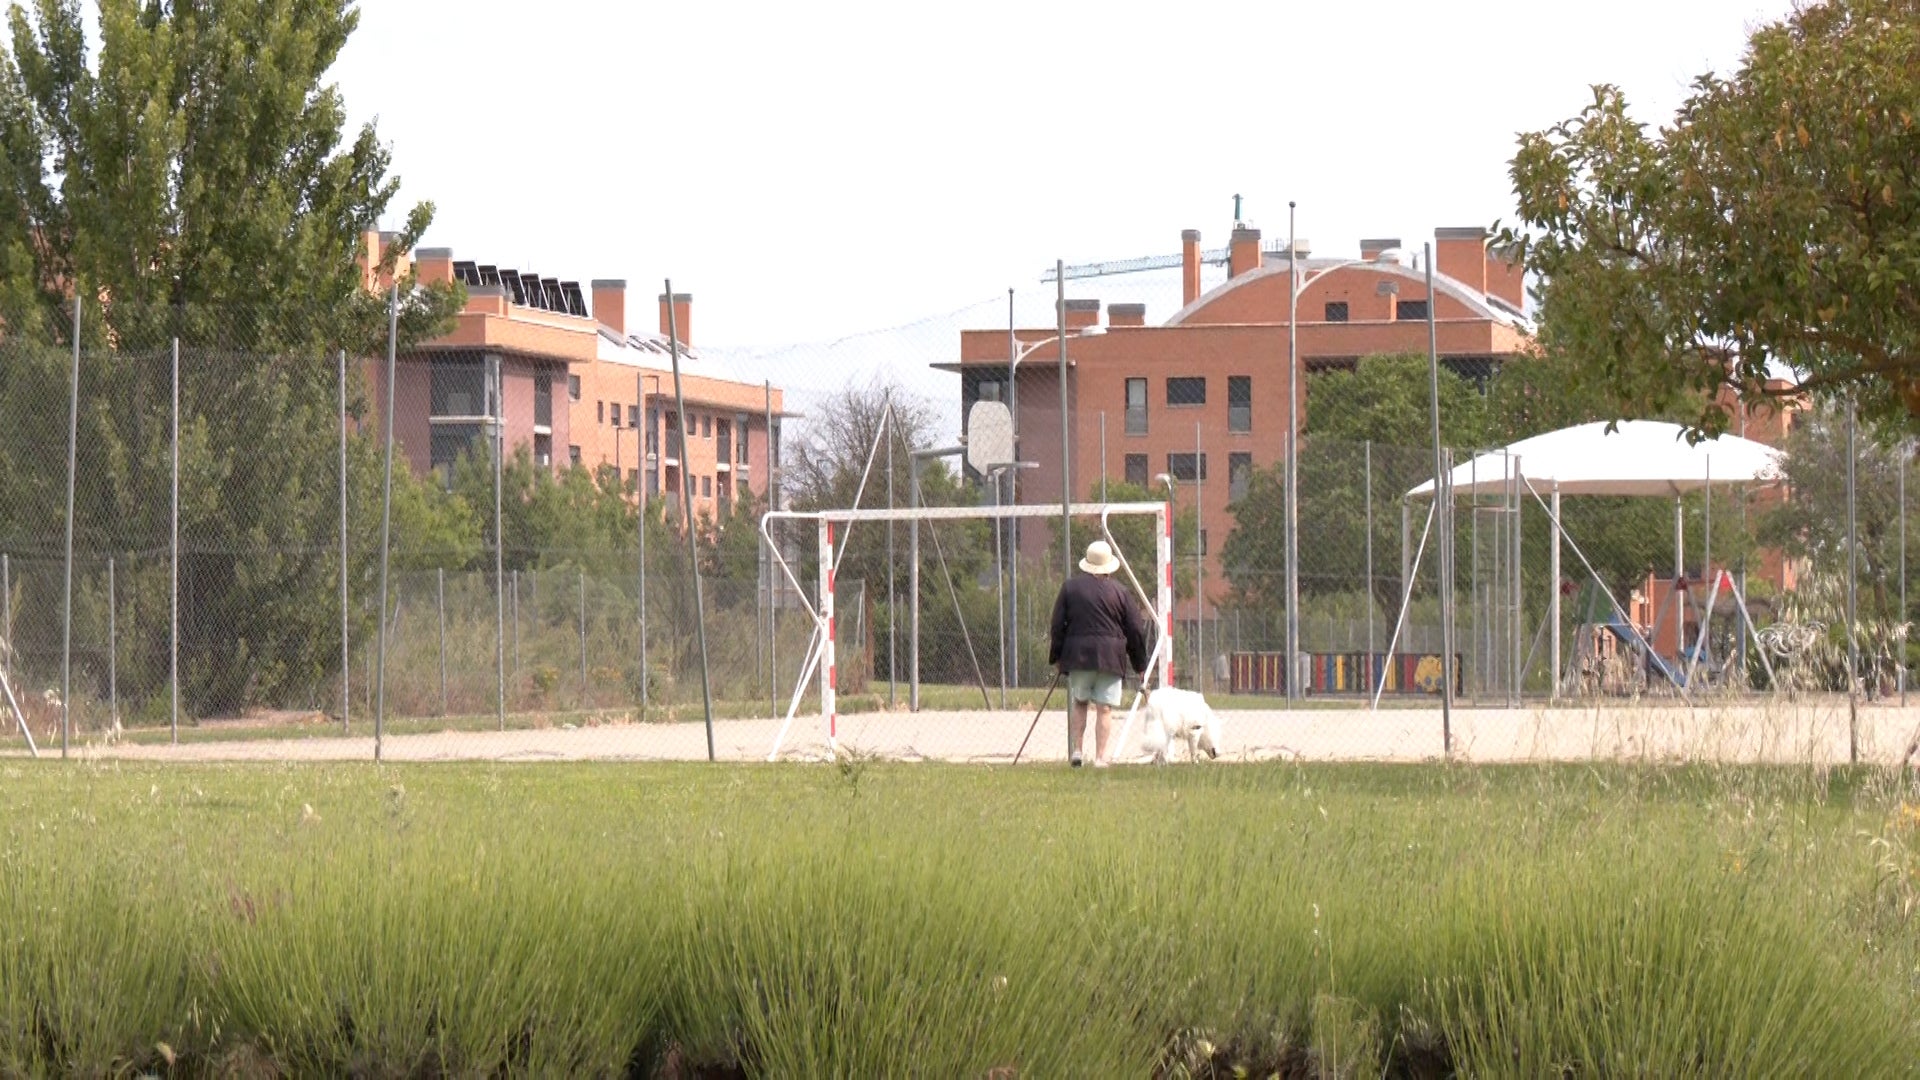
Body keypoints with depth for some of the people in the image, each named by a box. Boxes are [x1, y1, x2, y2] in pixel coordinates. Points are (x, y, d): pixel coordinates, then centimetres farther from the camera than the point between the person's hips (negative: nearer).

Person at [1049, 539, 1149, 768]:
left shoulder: (1070, 587, 4)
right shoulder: (1118, 592, 3)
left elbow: (1057, 626, 5)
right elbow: (1135, 631, 6)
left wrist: (1056, 656, 14)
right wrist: (1140, 664, 16)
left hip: (1077, 655, 1)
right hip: (1110, 657, -1)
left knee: (1079, 703, 18)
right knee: (1104, 708, 0)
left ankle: (1076, 750, 8)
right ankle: (1100, 758, -3)